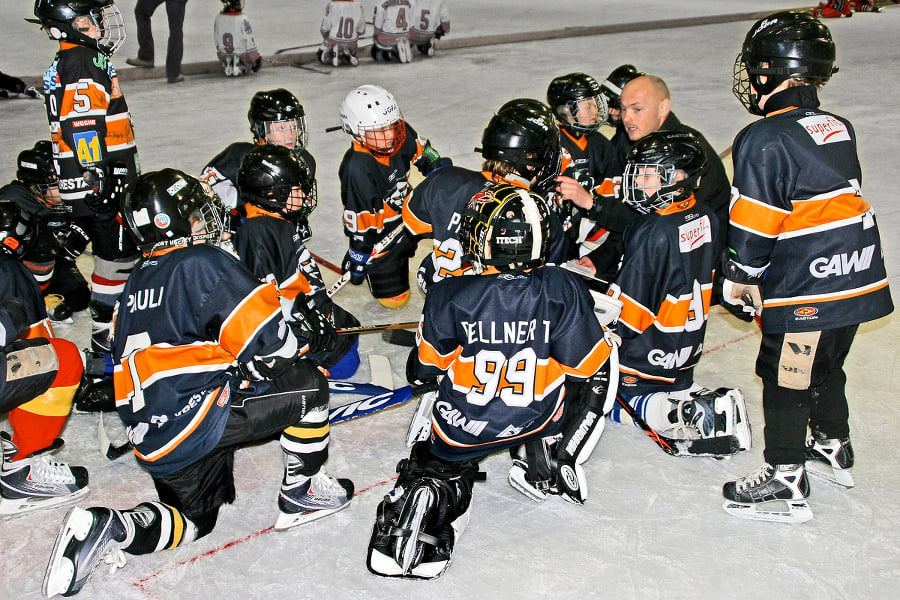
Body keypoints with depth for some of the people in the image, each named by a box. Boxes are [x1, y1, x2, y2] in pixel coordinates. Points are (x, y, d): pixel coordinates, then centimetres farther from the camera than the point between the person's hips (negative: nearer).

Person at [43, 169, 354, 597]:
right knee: (308, 385, 0)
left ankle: (106, 529, 3)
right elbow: (264, 340, -15)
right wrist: (306, 338, 4)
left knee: (196, 517, 27)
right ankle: (302, 492, 10)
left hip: (152, 440, 9)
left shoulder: (136, 282, 18)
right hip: (198, 417, -9)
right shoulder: (203, 262, -10)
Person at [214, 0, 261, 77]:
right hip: (242, 56, -4)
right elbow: (250, 44, -16)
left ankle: (228, 68, 14)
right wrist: (257, 59, 0)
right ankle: (243, 68, 8)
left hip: (224, 59, 4)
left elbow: (217, 42, 4)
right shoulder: (243, 19, -22)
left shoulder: (218, 18, -8)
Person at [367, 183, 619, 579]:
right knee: (600, 371, 20)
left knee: (439, 460, 30)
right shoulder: (562, 289, -18)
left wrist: (417, 370, 21)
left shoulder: (449, 296, -18)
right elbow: (587, 363, -8)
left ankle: (433, 493, -6)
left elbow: (427, 368, -3)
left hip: (463, 426, 0)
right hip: (537, 419, 0)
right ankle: (549, 458, 12)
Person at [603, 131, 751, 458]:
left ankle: (682, 416, -12)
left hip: (652, 352, -8)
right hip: (688, 346, 8)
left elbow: (627, 309, -24)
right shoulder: (705, 218, -3)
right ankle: (712, 406, 4)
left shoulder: (654, 232, -29)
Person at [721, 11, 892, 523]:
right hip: (857, 274, 9)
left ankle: (786, 482, 11)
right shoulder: (840, 128, 10)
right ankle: (834, 449, 43)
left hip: (804, 286, -8)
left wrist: (740, 277, -1)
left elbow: (754, 221, -16)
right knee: (826, 367, 25)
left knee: (786, 379, 3)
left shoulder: (764, 140, -16)